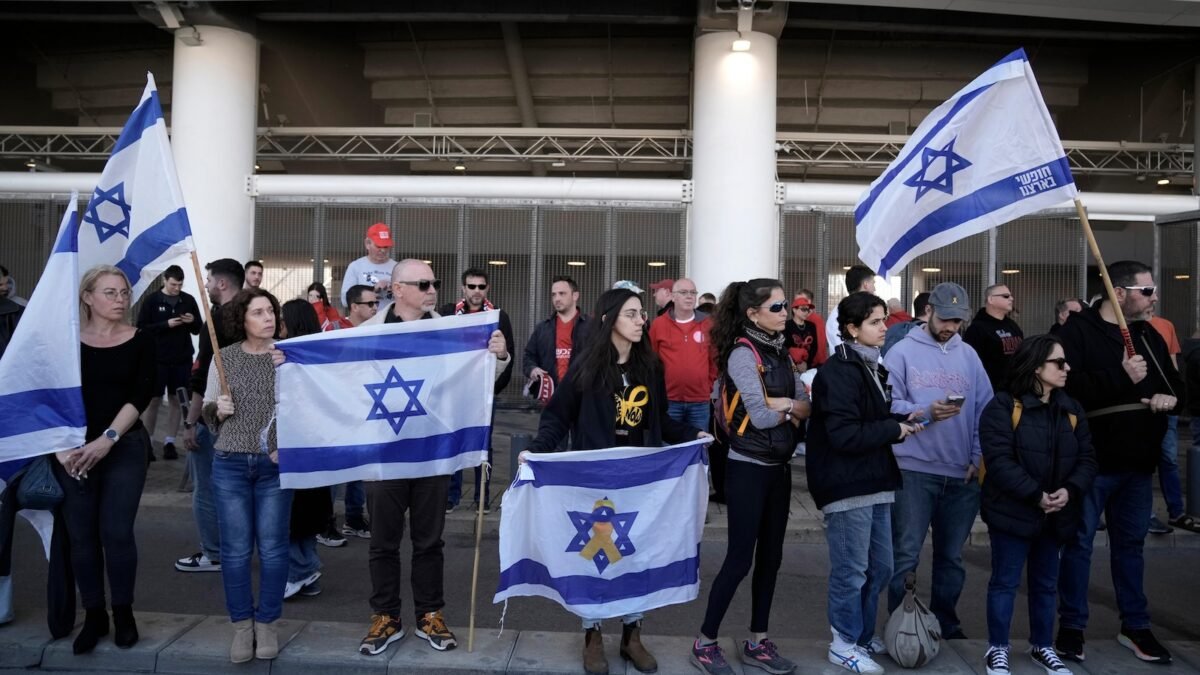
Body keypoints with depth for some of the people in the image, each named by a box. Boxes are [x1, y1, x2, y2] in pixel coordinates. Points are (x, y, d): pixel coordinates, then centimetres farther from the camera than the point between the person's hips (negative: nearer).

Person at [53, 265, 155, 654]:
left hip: (125, 447, -1)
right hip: (74, 451, 1)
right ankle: (94, 616, 19)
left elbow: (141, 396, -7)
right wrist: (62, 446, -12)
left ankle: (123, 612, 16)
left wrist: (107, 439, -17)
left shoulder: (140, 342, 0)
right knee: (81, 534, 5)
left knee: (117, 532, -2)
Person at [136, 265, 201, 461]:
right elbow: (141, 328, -6)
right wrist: (166, 324, -18)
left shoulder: (189, 300, 4)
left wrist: (192, 322, -11)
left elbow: (198, 329, 10)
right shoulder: (151, 300, -3)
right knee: (153, 400, 4)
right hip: (157, 358, -2)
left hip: (182, 359, 2)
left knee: (176, 400, 6)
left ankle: (169, 442, 15)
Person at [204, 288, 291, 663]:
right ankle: (242, 624, 23)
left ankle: (267, 622, 22)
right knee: (235, 548, 7)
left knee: (273, 547, 5)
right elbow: (206, 410, 11)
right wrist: (217, 409, -10)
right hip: (230, 464, 2)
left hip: (275, 466, -1)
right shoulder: (224, 358, 3)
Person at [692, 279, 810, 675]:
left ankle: (757, 643, 26)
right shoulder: (743, 354, -14)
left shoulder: (780, 352, 10)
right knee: (740, 559, -1)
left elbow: (809, 406, 4)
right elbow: (760, 416, -20)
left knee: (770, 557, 13)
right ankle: (705, 643, 14)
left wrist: (783, 403, -14)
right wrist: (792, 409, -2)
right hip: (748, 468, -8)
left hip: (779, 466, 8)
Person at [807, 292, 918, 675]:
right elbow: (844, 434, -23)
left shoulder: (872, 368, 15)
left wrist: (901, 421, 4)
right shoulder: (839, 371, -16)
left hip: (874, 482, 9)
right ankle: (845, 644, 19)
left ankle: (863, 635, 33)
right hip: (848, 486, -9)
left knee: (880, 567, 16)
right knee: (851, 570, 2)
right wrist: (894, 429, -13)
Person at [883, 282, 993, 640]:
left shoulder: (969, 355, 11)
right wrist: (926, 412, -22)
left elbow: (984, 412, 9)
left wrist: (979, 458, 0)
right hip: (913, 469, -4)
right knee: (906, 555, -1)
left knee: (951, 556, 15)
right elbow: (888, 404, -9)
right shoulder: (903, 351, -2)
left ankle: (946, 623, 30)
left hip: (962, 473, 4)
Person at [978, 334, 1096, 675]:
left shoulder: (1071, 409, 9)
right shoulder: (1003, 406, -13)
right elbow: (999, 461, -20)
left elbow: (1086, 458, 6)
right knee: (1005, 581, 4)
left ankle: (1042, 646, 34)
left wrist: (1070, 490, -12)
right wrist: (1036, 495, -23)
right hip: (1013, 511, -6)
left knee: (1046, 583, 18)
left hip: (1055, 514, 6)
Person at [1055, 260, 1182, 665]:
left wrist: (1170, 397, -1)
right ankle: (1071, 626, 15)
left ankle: (1135, 626, 29)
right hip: (1090, 461, -7)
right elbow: (1064, 387, -24)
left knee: (1131, 543, 17)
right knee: (1079, 543, 4)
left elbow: (1175, 384, 22)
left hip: (1138, 463, 7)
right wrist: (1120, 377, -24)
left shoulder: (1149, 336, 13)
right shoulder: (1077, 331, -11)